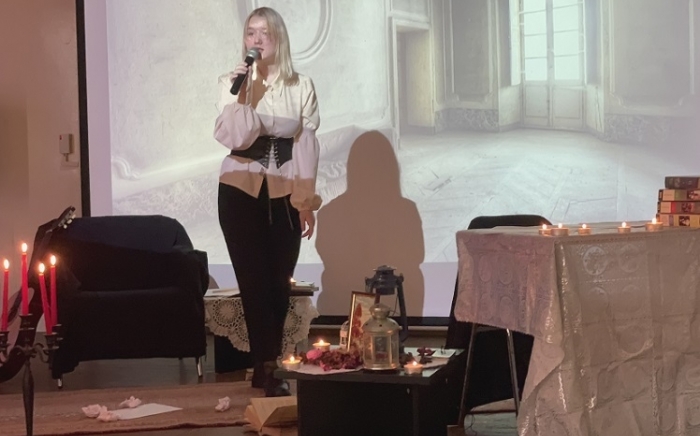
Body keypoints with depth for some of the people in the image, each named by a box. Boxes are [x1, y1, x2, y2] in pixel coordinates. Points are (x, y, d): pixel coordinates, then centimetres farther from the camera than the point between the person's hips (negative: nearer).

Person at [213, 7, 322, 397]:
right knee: (254, 282, -4)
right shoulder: (233, 82, 1)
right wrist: (241, 95, -21)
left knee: (279, 284, 4)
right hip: (240, 191, -1)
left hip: (284, 195, 1)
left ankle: (267, 364, 18)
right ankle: (268, 369, -1)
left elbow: (307, 145, 3)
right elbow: (232, 137, -11)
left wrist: (307, 202, 1)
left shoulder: (301, 87, 3)